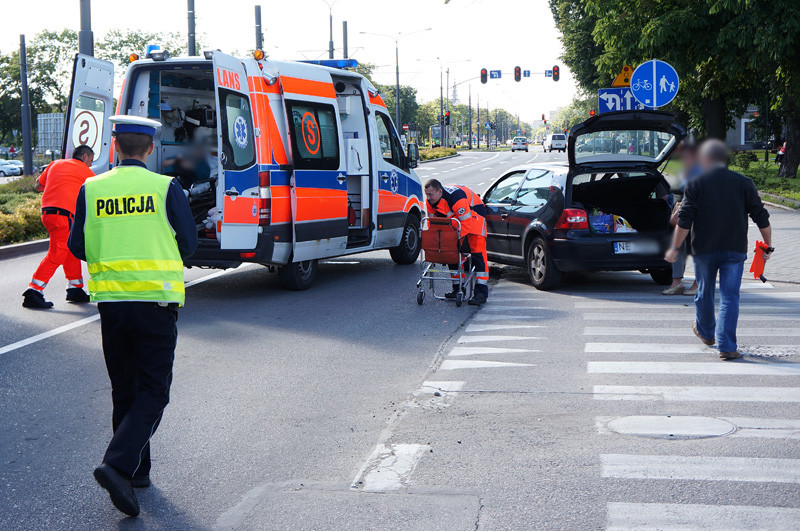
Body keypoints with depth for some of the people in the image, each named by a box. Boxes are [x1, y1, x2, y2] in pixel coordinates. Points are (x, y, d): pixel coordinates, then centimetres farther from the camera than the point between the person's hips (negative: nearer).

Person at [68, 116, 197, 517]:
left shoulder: (91, 189, 2)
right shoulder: (165, 187, -4)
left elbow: (78, 246, 6)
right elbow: (188, 242, 0)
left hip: (110, 299, 3)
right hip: (156, 299, -3)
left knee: (124, 390, 16)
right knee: (152, 392, 1)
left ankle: (138, 470, 23)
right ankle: (118, 465, -17)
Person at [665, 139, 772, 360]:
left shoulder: (696, 183, -3)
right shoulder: (743, 183, 2)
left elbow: (684, 220, -9)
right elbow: (761, 217, 2)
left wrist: (675, 248, -2)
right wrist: (768, 246, 12)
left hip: (704, 250, 0)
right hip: (734, 250, 0)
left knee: (705, 292, 18)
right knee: (730, 296, 1)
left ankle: (706, 332, 40)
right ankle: (727, 347, -6)